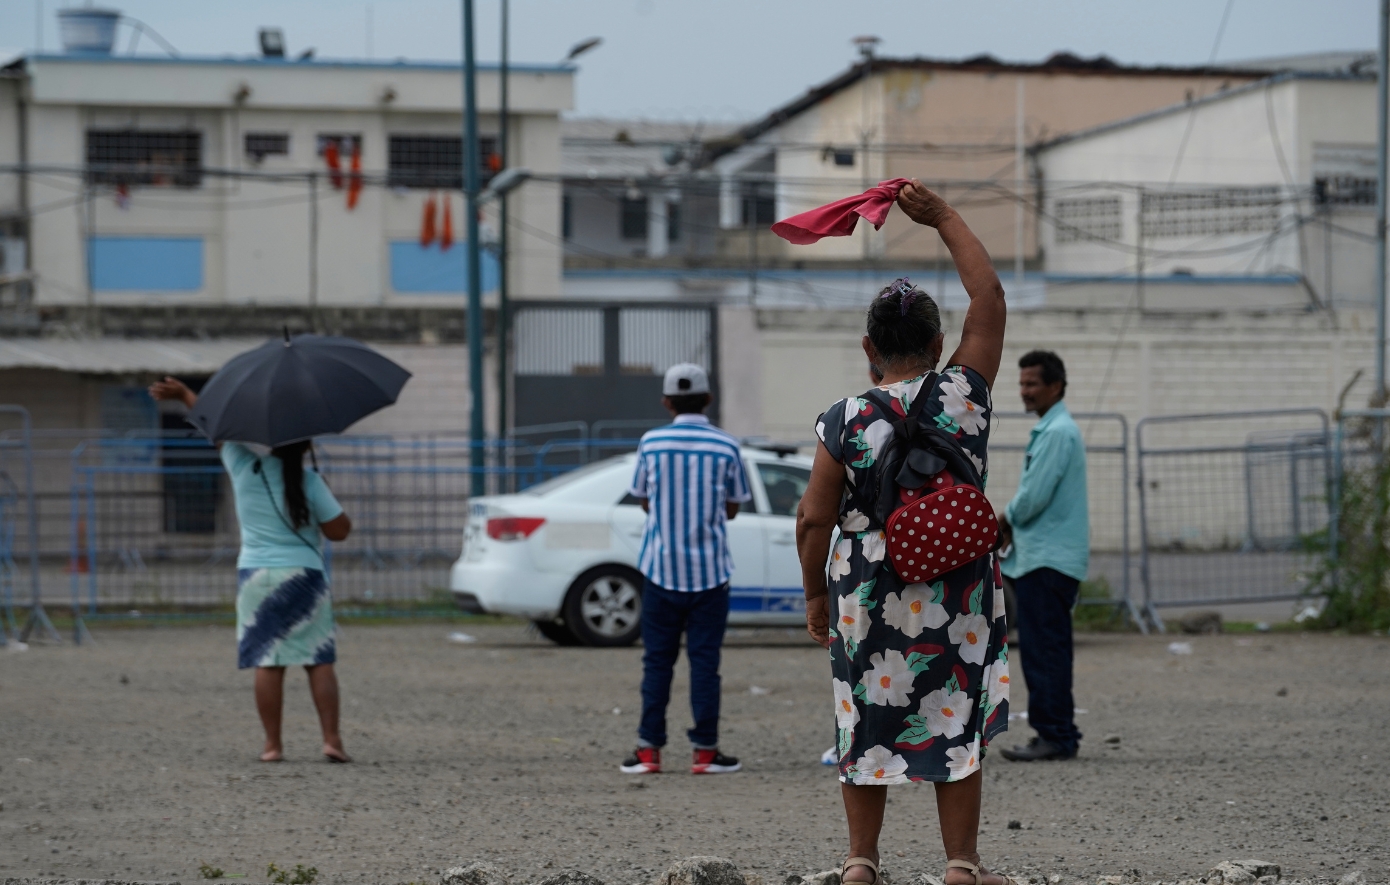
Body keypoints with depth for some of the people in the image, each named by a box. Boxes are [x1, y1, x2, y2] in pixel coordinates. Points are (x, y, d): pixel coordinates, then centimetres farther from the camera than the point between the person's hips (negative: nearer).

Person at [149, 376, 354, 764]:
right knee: (319, 661, 1)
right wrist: (331, 501, 13)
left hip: (256, 576, 2)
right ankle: (332, 739, -5)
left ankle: (272, 743, 2)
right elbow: (338, 531, -6)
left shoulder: (245, 468, -1)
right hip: (303, 577, -2)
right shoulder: (309, 482, -8)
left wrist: (184, 394, 25)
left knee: (267, 662, 3)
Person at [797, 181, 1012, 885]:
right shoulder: (963, 396, -6)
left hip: (867, 590, 0)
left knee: (868, 722, 11)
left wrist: (815, 594, 8)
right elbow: (989, 299, 5)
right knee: (957, 722, 7)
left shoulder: (845, 423, -8)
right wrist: (944, 219, 10)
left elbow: (815, 519, -6)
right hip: (957, 592, 0)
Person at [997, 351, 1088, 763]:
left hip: (1048, 559, -11)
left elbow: (1033, 497, -19)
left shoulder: (1058, 433, -14)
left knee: (1044, 651, -10)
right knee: (1044, 651, 12)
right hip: (1042, 555, 11)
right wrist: (1009, 521, 8)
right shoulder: (1049, 430, 19)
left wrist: (1002, 519, -2)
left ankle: (1055, 735, -10)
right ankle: (1058, 734, 15)